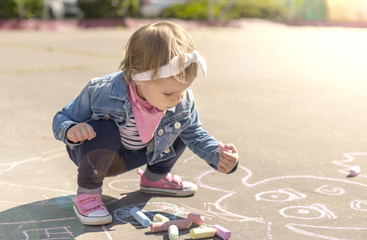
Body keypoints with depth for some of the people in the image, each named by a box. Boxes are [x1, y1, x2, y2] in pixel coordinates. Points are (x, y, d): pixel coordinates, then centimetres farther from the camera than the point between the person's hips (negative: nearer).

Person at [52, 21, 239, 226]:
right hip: (99, 155, -4)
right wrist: (71, 131, -44)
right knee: (103, 130, -36)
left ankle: (155, 178, 20)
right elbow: (62, 119, -19)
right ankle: (87, 194, -16)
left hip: (135, 155, 5)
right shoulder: (101, 93, -33)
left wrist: (217, 155, -24)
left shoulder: (183, 101, -22)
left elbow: (195, 134, -5)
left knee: (182, 126, -4)